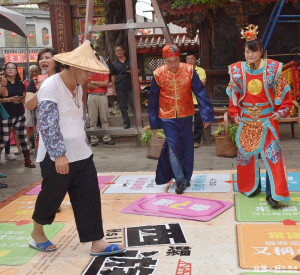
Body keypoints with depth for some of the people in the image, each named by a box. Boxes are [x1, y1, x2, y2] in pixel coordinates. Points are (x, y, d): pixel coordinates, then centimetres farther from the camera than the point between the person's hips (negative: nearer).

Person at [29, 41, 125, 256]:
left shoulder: (77, 87, 9)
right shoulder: (50, 87, -18)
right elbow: (47, 124, -23)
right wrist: (59, 154, -26)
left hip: (81, 154, 8)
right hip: (57, 157, -8)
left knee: (89, 197, 5)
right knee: (51, 197, 9)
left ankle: (97, 243, 11)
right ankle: (37, 233, 35)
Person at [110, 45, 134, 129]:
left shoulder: (130, 61, 7)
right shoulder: (114, 64, 11)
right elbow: (113, 76, 13)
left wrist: (130, 71, -10)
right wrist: (113, 88, 7)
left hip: (130, 87, -2)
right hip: (119, 88, 2)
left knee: (134, 104, -5)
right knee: (123, 106, 5)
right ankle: (126, 122, 13)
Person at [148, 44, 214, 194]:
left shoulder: (189, 70, -9)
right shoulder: (158, 74, -9)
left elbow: (200, 92, -7)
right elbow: (153, 99, 0)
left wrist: (207, 114, -11)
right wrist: (154, 122, 3)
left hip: (186, 116, 1)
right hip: (167, 117, -1)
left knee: (187, 147, 10)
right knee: (173, 147, -6)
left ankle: (186, 177, 29)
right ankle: (180, 180, 7)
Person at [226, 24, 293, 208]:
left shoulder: (273, 69, -7)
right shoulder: (238, 71, -1)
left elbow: (283, 93, 0)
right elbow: (233, 95, 8)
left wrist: (280, 112, -8)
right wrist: (235, 114, 2)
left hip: (268, 120, -2)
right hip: (247, 121, 3)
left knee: (272, 153, -8)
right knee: (246, 153, 10)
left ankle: (274, 194, -2)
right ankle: (252, 187, 30)